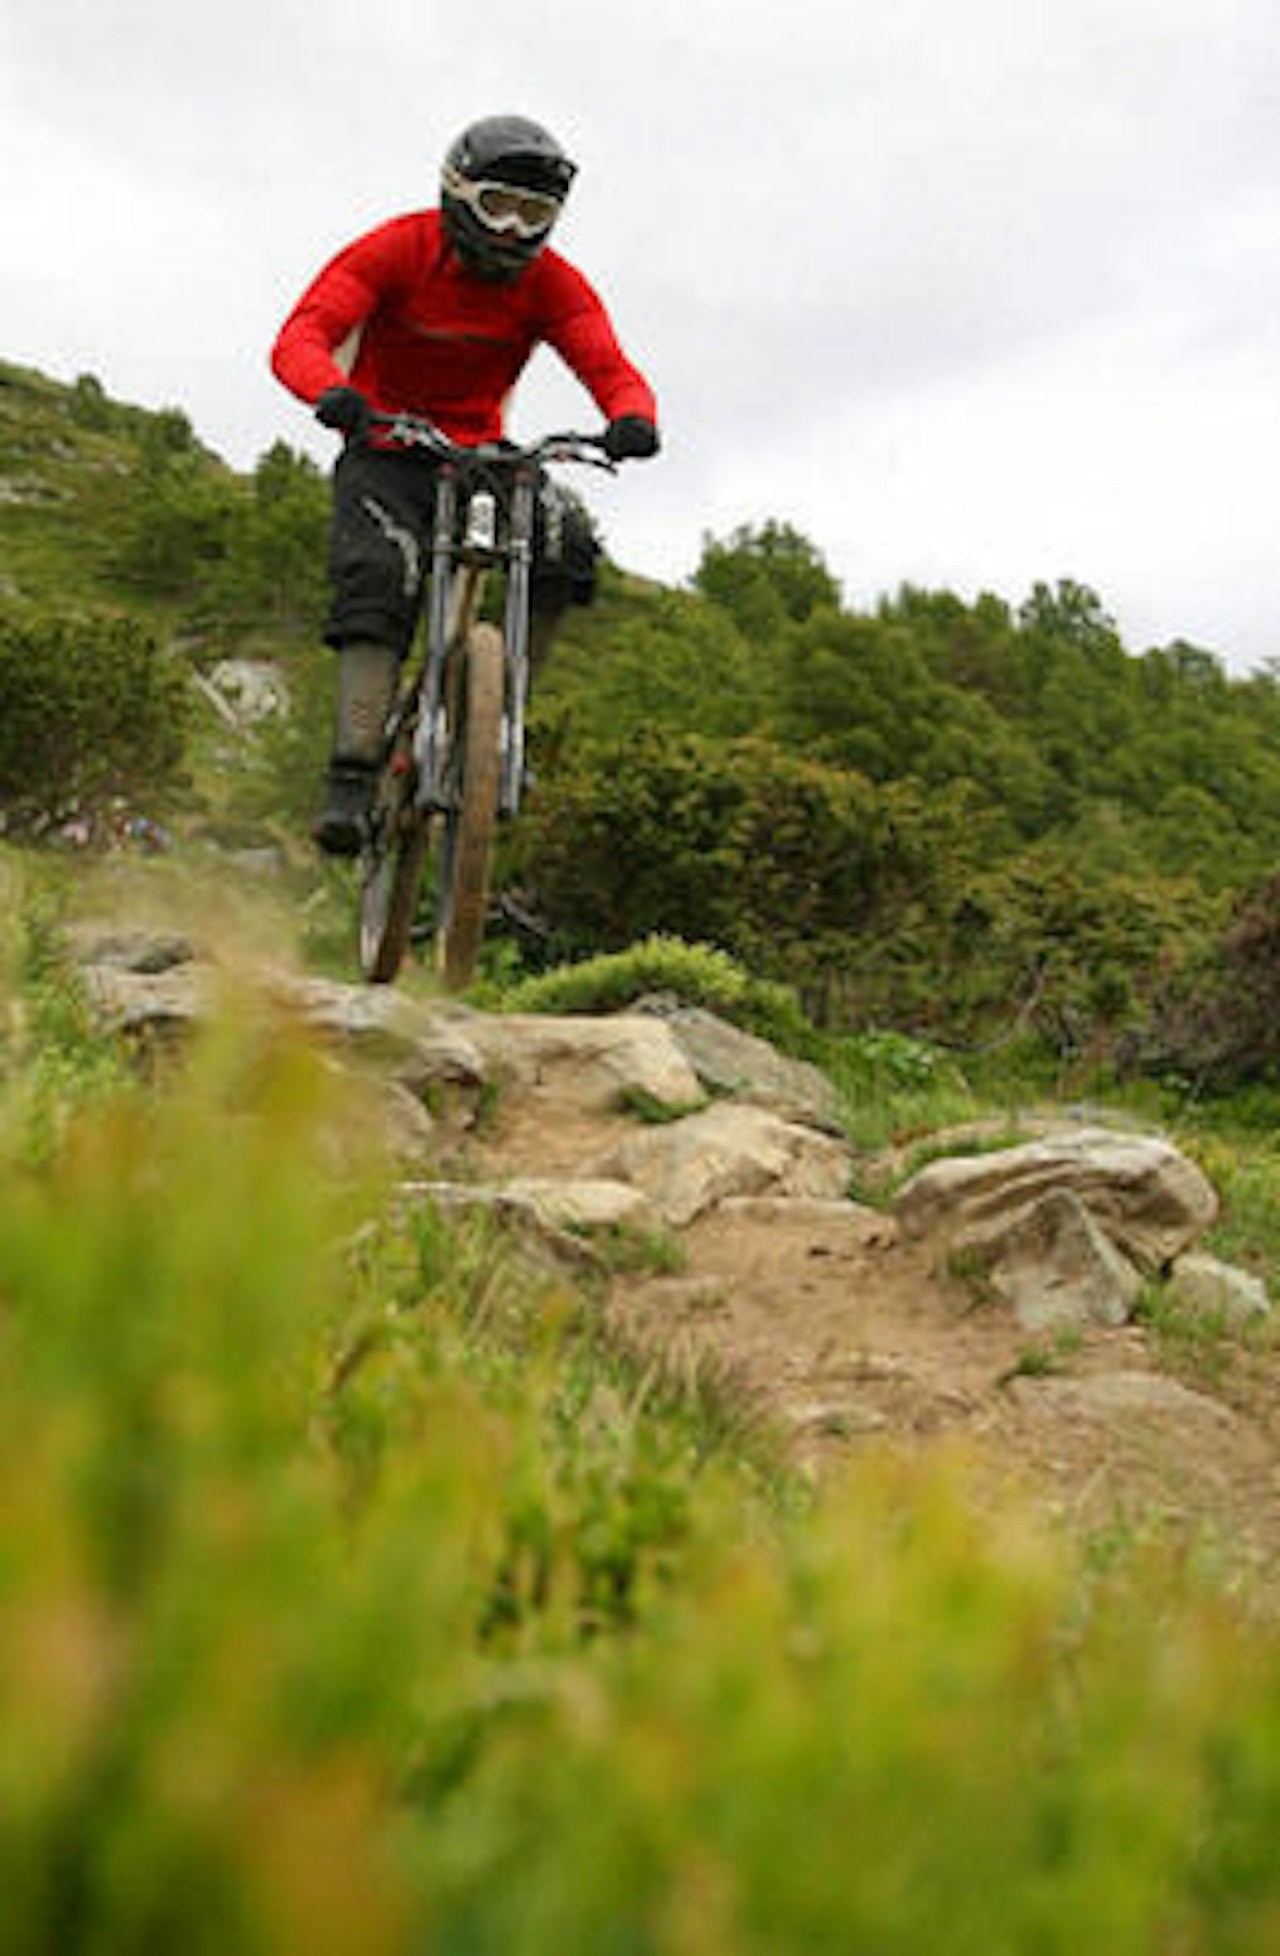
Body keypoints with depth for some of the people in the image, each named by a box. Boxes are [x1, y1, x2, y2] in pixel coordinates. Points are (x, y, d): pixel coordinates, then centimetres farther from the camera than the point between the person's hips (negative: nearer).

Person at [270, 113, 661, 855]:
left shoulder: (552, 284, -8)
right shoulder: (398, 250, -16)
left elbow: (611, 368, -17)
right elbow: (300, 337, -25)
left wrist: (634, 418, -43)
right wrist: (334, 392, -49)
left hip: (480, 452, 3)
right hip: (386, 451, -2)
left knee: (567, 543, -25)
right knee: (380, 580, -27)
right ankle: (353, 776, -28)